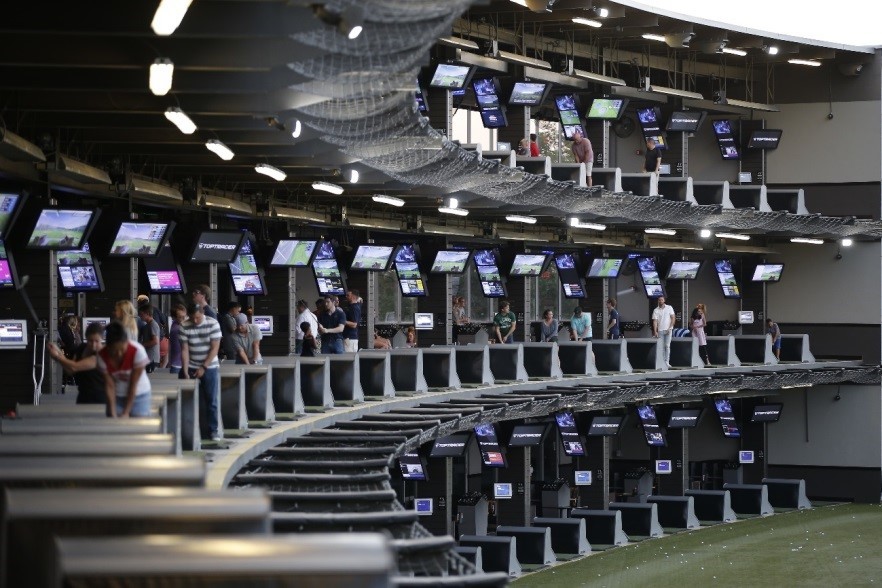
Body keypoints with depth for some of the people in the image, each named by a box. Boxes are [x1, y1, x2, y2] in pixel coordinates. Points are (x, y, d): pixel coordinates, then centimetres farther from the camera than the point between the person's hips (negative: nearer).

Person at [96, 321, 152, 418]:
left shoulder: (138, 351, -24)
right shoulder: (103, 356, -17)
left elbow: (133, 385, -20)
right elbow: (109, 385, -15)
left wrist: (126, 413, -20)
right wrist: (113, 414, -23)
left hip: (138, 395, -2)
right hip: (116, 397, 2)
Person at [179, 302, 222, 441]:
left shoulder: (213, 324, -11)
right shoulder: (185, 327, -8)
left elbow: (215, 348, -11)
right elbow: (184, 350, -8)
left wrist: (203, 367, -15)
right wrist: (185, 372, -15)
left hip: (209, 367, -1)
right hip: (191, 368, 1)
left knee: (211, 400, -1)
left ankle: (213, 430, 6)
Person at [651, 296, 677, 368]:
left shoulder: (669, 308, 3)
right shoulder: (656, 310, 2)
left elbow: (673, 318, 2)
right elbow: (655, 321, -4)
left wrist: (670, 328, -8)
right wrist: (655, 331, -15)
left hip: (668, 330, -1)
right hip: (660, 330, 1)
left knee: (667, 346, -7)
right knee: (661, 347, 2)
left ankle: (667, 362, -8)